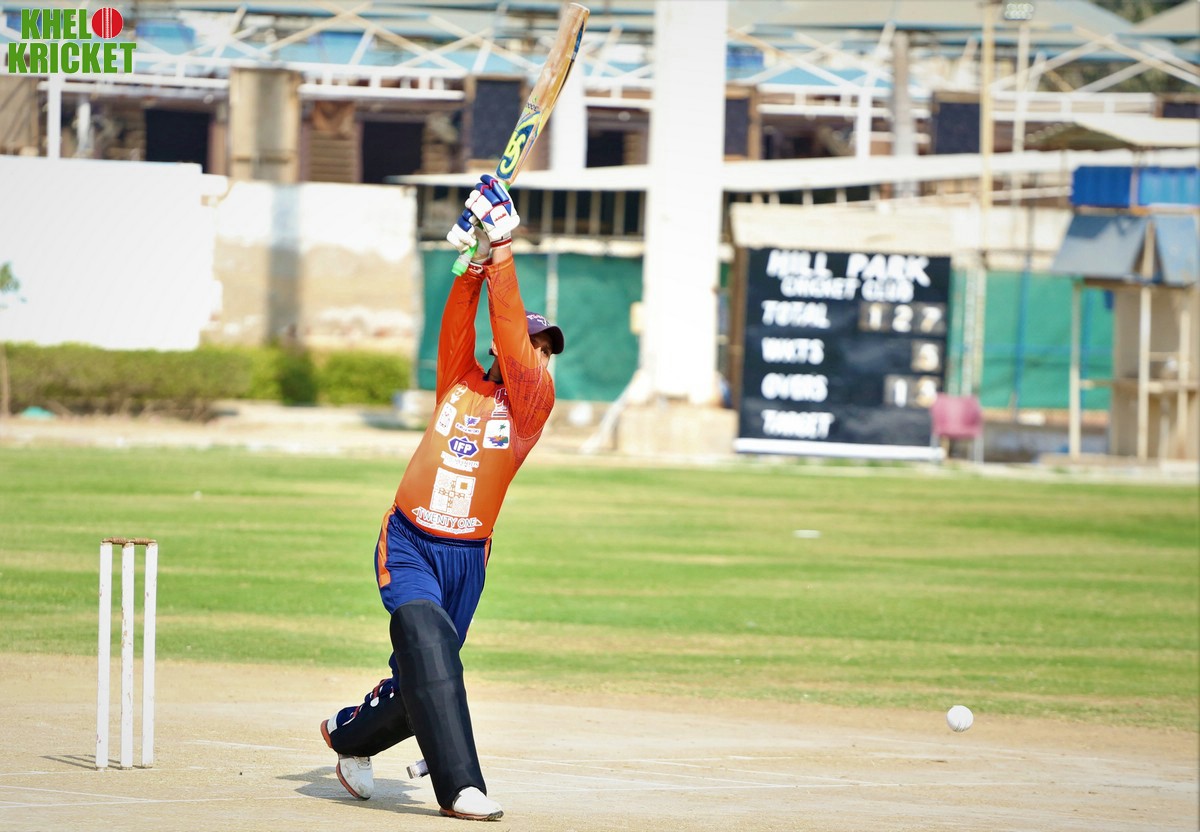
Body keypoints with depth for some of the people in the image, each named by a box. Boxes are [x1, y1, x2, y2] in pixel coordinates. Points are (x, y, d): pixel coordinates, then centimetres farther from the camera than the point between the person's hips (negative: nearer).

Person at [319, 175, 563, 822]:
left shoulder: (532, 403, 2)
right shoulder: (461, 383, 7)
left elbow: (513, 343, -12)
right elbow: (457, 327, -7)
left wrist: (502, 260, -17)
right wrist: (474, 260, -20)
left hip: (467, 555, 1)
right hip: (407, 543, -1)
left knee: (418, 682, 6)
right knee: (427, 634, -25)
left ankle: (348, 735, 38)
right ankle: (459, 786, -30)